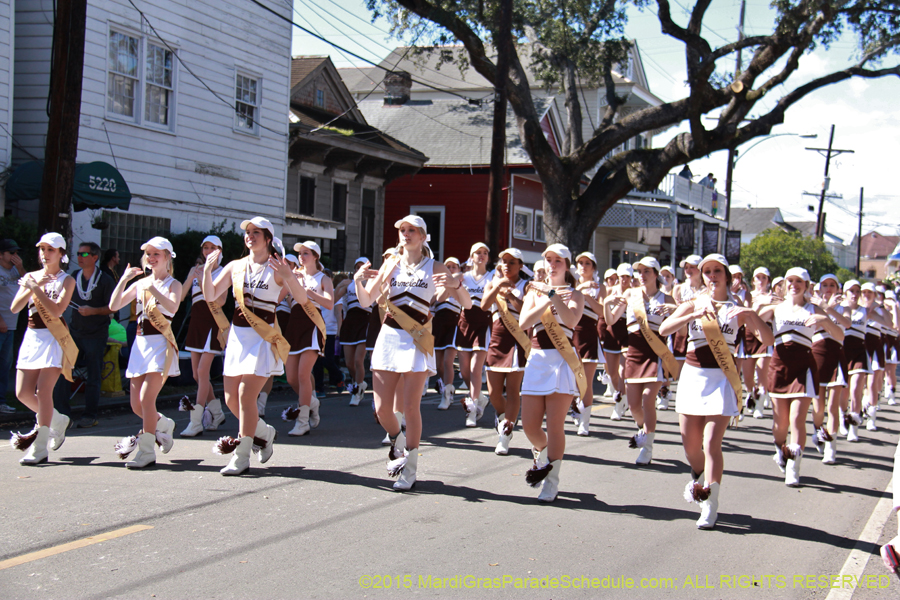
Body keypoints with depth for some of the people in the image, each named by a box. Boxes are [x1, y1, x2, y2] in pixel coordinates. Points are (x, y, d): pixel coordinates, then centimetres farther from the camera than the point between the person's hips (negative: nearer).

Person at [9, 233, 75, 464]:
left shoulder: (66, 280, -1)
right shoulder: (31, 277, 12)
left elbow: (56, 310, -16)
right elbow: (14, 308, 1)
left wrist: (35, 287, -17)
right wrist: (32, 287, -12)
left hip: (53, 338, -5)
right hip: (32, 336, 5)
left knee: (43, 391, -12)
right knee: (23, 393, 2)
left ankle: (40, 448, -7)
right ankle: (57, 421, 27)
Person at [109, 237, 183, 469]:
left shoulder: (173, 284, 0)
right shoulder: (140, 283, 14)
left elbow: (173, 306, -21)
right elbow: (114, 305, 5)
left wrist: (153, 289, -28)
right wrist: (123, 280, -4)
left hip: (161, 343, -6)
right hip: (140, 343, 6)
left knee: (146, 399, -16)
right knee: (136, 405, 6)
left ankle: (147, 451, -8)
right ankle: (164, 425, 35)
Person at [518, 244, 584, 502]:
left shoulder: (574, 294, 5)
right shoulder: (535, 291, 12)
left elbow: (570, 320, -17)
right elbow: (523, 322, -5)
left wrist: (553, 294, -22)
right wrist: (546, 301, -14)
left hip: (562, 360, -3)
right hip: (537, 358, 3)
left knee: (555, 425, -6)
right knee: (529, 425, 1)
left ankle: (552, 481, 4)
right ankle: (541, 457, 33)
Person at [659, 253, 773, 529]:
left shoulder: (737, 309, 4)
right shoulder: (693, 304, 6)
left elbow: (768, 339, -7)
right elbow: (664, 329, -11)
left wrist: (751, 315, -23)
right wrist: (694, 315, -24)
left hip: (722, 377, -2)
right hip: (693, 374, 2)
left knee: (711, 442, -12)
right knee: (690, 444, 9)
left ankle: (710, 505, -5)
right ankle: (697, 480, 40)